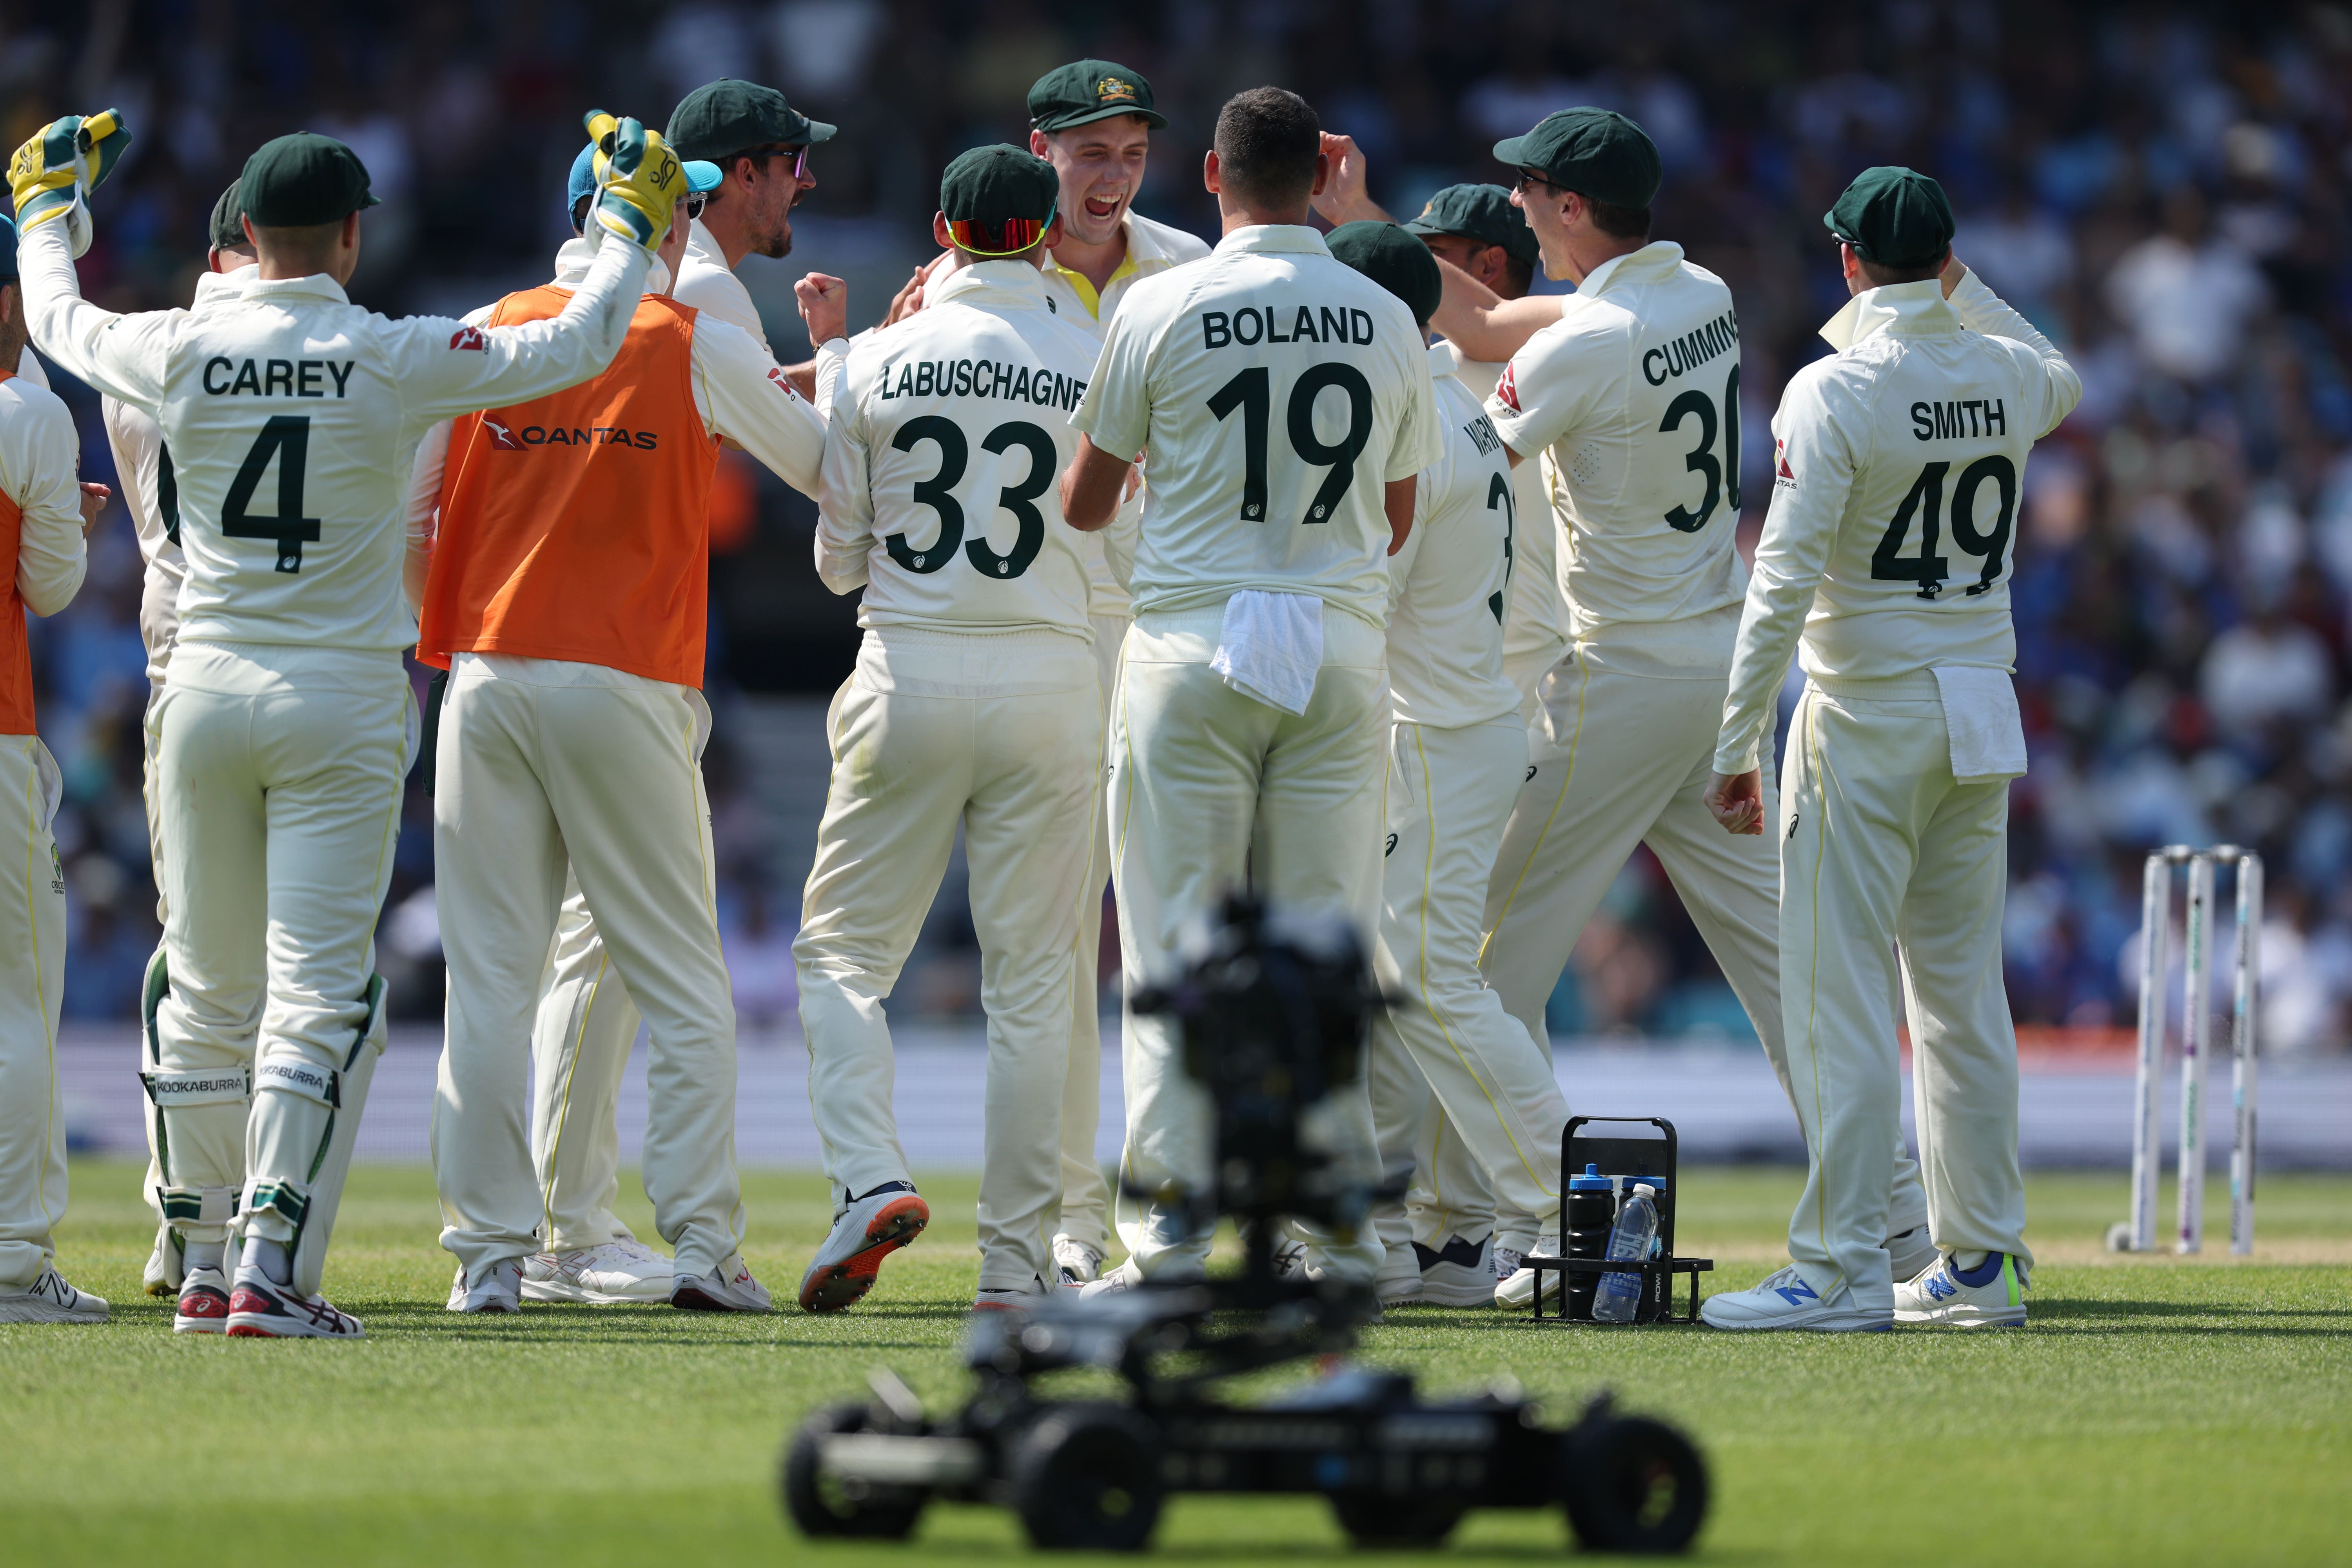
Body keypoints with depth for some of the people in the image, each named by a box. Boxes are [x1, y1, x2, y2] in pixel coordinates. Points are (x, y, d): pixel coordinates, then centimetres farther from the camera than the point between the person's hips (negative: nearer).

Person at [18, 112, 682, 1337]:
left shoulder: (182, 351, -2)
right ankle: (273, 1267, -14)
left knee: (204, 991, 13)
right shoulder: (396, 361, -9)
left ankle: (207, 1254, 19)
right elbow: (580, 343, -3)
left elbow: (57, 321, 19)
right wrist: (634, 224, 14)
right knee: (319, 992, -5)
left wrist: (48, 209, 37)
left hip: (204, 693, 3)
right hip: (343, 702, -3)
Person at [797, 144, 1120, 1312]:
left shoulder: (880, 363, 1)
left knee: (842, 945, 9)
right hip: (1049, 679, 0)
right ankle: (1016, 1263, 4)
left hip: (908, 676, 0)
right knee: (1030, 981, 5)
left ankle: (869, 1176, -14)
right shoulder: (1097, 365, -1)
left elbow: (838, 559, 7)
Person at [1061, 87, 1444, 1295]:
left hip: (1197, 645, -2)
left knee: (1176, 948, -1)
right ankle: (1339, 1230, 4)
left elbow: (1084, 504, 5)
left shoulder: (1161, 310, -4)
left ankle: (1170, 1235, -6)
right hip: (1342, 653, 3)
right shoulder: (1386, 321, 5)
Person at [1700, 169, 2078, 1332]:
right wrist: (1965, 289, 26)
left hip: (1867, 717, -6)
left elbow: (1784, 581, -18)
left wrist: (1736, 746, -15)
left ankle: (1843, 1267, -10)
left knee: (1839, 989, -6)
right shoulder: (2009, 376, 4)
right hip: (1983, 717, 6)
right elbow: (2066, 386, 33)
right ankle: (1980, 1264, 13)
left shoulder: (1833, 391, -14)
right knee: (1962, 988, 12)